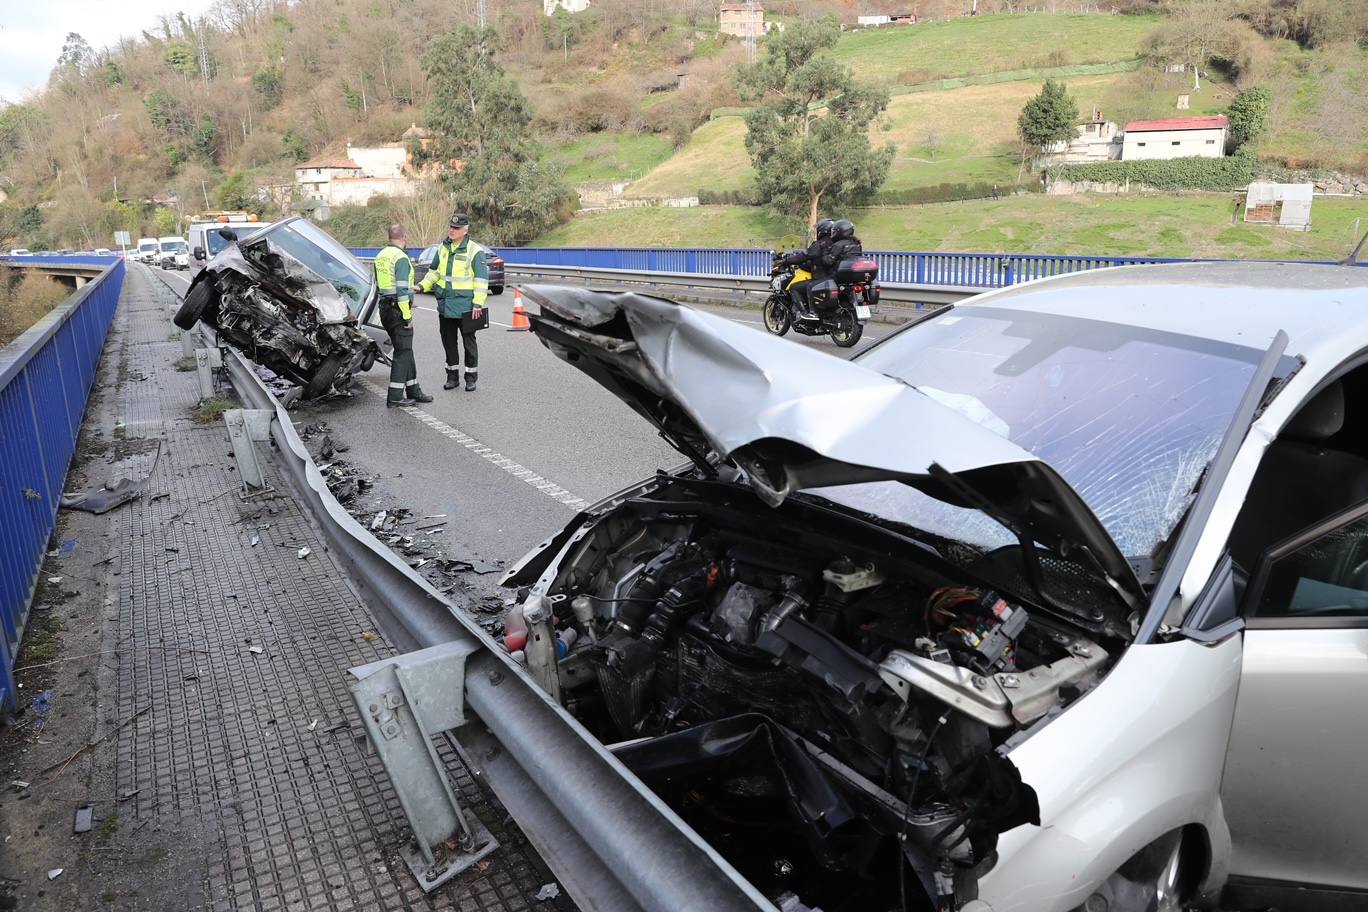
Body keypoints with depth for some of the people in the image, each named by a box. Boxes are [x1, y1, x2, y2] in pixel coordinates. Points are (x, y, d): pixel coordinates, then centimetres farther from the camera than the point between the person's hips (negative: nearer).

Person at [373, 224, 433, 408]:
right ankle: (394, 397, -4)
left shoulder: (380, 256, 13)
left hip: (385, 308, 9)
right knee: (402, 352, -4)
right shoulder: (401, 257, -15)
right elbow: (402, 290, -20)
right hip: (398, 309, -9)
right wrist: (408, 316, -17)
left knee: (405, 350, 15)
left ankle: (413, 390, 20)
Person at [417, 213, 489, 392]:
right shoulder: (443, 248, 10)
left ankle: (471, 377, 14)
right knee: (448, 341, 12)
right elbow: (435, 272, 21)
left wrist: (478, 304, -16)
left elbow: (481, 279, -11)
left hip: (466, 307, -6)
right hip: (445, 305, 6)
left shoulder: (475, 251, -9)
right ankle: (452, 376, 23)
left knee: (468, 342, 3)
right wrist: (422, 285, 5)